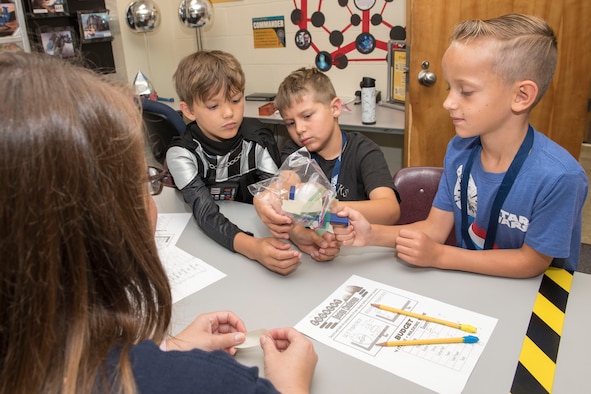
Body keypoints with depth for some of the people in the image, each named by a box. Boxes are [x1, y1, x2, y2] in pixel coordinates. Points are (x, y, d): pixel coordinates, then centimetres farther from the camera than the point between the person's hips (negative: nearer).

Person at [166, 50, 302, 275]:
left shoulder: (258, 140, -8)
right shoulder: (182, 154, -14)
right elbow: (205, 212, -26)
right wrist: (252, 248, -44)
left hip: (255, 231, 2)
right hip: (206, 239, -1)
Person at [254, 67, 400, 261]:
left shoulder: (363, 151, -6)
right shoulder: (294, 151, 2)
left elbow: (390, 209, -22)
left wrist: (332, 208, -40)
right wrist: (299, 234, -36)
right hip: (310, 251, 3)